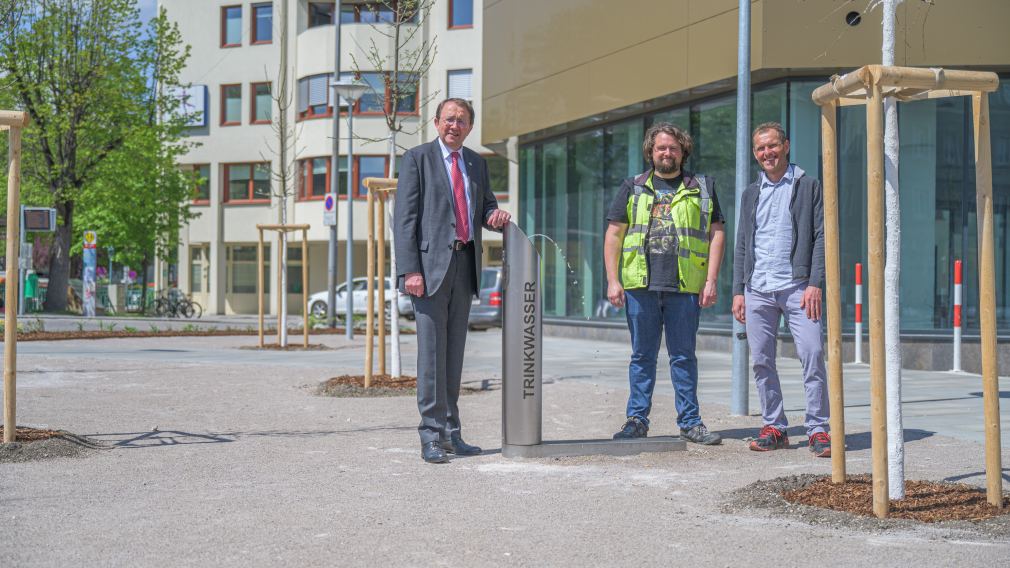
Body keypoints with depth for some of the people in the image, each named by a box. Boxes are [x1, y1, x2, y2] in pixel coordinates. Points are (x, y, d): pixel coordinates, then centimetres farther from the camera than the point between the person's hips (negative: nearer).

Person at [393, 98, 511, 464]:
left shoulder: (476, 163, 17)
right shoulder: (417, 159, 0)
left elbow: (486, 204, 27)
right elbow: (404, 218, -6)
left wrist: (495, 214, 0)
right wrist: (410, 270, -16)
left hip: (465, 263, 6)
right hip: (431, 263, -6)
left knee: (454, 351, 10)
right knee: (431, 350, -6)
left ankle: (451, 433, 17)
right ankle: (432, 436, -1)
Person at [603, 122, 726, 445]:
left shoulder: (702, 188, 12)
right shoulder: (633, 188, 12)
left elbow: (716, 234, 8)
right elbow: (614, 235, 9)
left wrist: (711, 280, -1)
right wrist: (613, 280, 0)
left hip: (685, 286, 0)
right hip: (640, 285, 1)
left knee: (684, 355, 5)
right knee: (642, 355, 6)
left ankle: (690, 421, 12)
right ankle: (637, 420, 12)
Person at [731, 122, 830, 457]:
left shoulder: (808, 187, 5)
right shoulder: (751, 194, 17)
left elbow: (821, 237, -1)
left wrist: (815, 284, -11)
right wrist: (738, 291, 9)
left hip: (797, 287, -4)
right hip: (757, 290, 4)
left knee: (813, 356, -11)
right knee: (761, 362, 4)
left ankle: (818, 429, -5)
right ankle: (774, 428, 13)